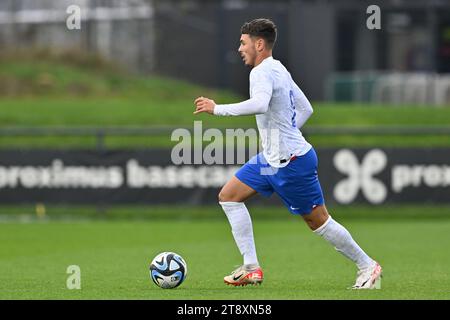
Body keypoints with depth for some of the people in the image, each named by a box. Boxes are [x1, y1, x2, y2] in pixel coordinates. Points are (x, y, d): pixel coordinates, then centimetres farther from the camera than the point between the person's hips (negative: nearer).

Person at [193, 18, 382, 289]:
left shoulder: (263, 72, -19)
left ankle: (367, 265, 16)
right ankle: (251, 269, 3)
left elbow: (260, 104, -40)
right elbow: (305, 109, 19)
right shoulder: (278, 69, 12)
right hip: (271, 159, 10)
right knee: (229, 196, 5)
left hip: (292, 162, -10)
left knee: (318, 220, 0)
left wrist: (217, 109, -33)